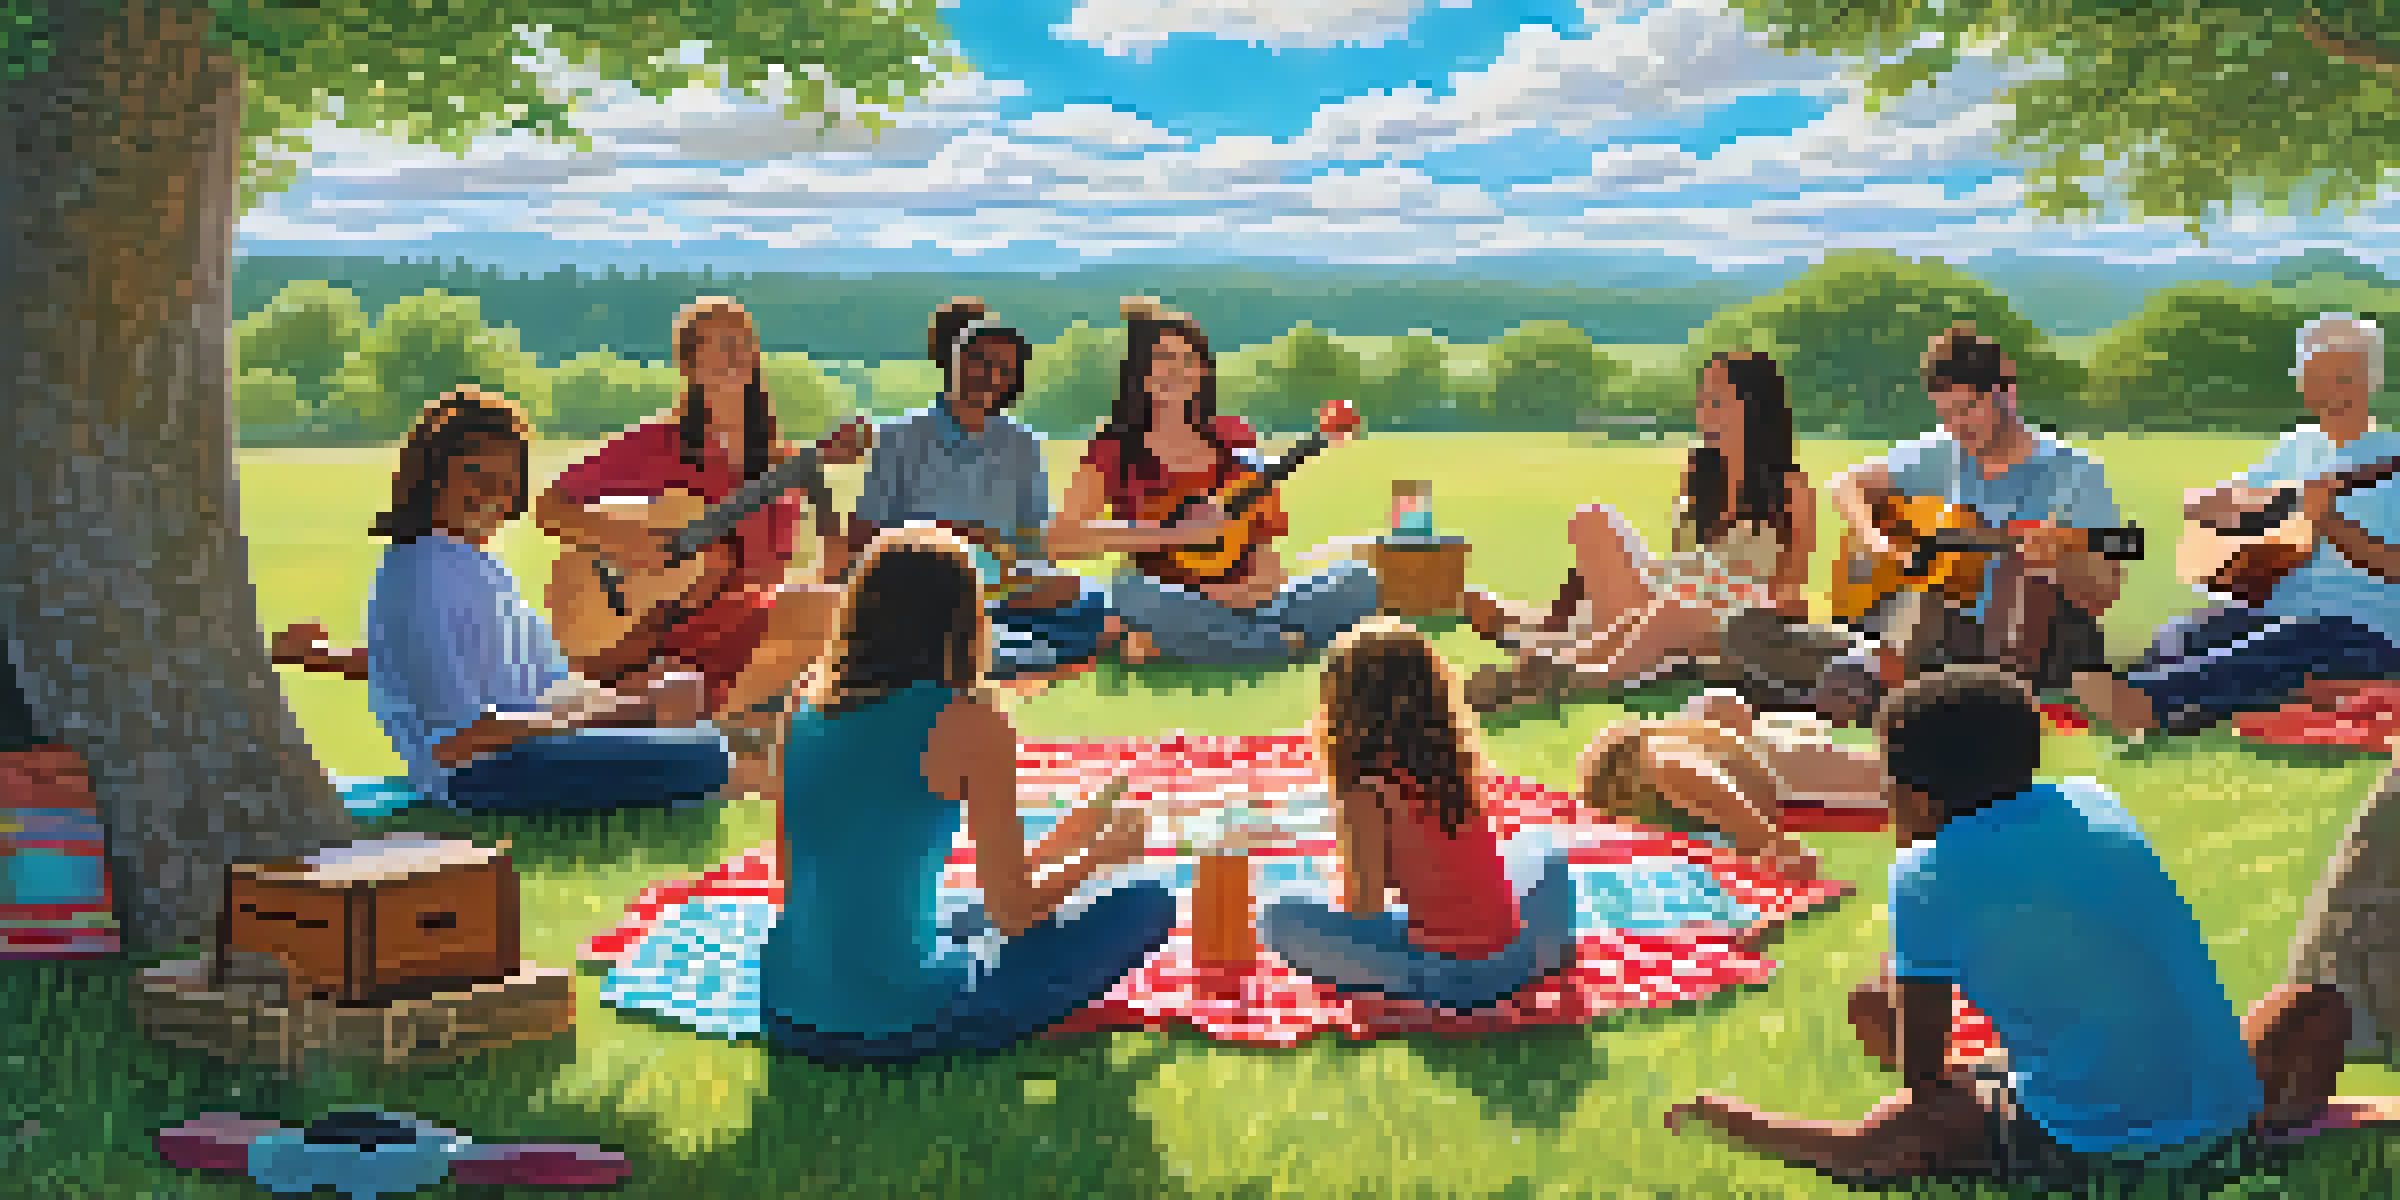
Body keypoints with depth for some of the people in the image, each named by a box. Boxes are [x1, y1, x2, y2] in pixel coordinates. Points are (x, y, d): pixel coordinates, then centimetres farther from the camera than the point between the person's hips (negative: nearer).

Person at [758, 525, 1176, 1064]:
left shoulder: (810, 706, 5)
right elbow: (1011, 913, -8)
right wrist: (1102, 851, 11)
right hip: (895, 1025, -7)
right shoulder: (971, 725, -11)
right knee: (1146, 903, 5)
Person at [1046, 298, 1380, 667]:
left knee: (1361, 583, -17)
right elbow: (1060, 542, -10)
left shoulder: (1232, 437, 13)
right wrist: (1177, 535, -16)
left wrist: (1266, 575, -11)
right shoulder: (1117, 449, 1)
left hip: (1242, 602, 2)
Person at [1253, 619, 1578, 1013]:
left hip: (1446, 971, -7)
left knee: (1278, 919, -3)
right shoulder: (1457, 762, 2)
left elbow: (1364, 908, -10)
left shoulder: (1370, 787, -15)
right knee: (1539, 853, 37)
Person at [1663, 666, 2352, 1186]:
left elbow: (1923, 1080, -2)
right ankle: (2273, 1116, 13)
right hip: (2223, 1129, 5)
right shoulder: (2091, 802, 9)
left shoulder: (1927, 876, -5)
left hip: (2086, 1152, -5)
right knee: (2318, 1002, 30)